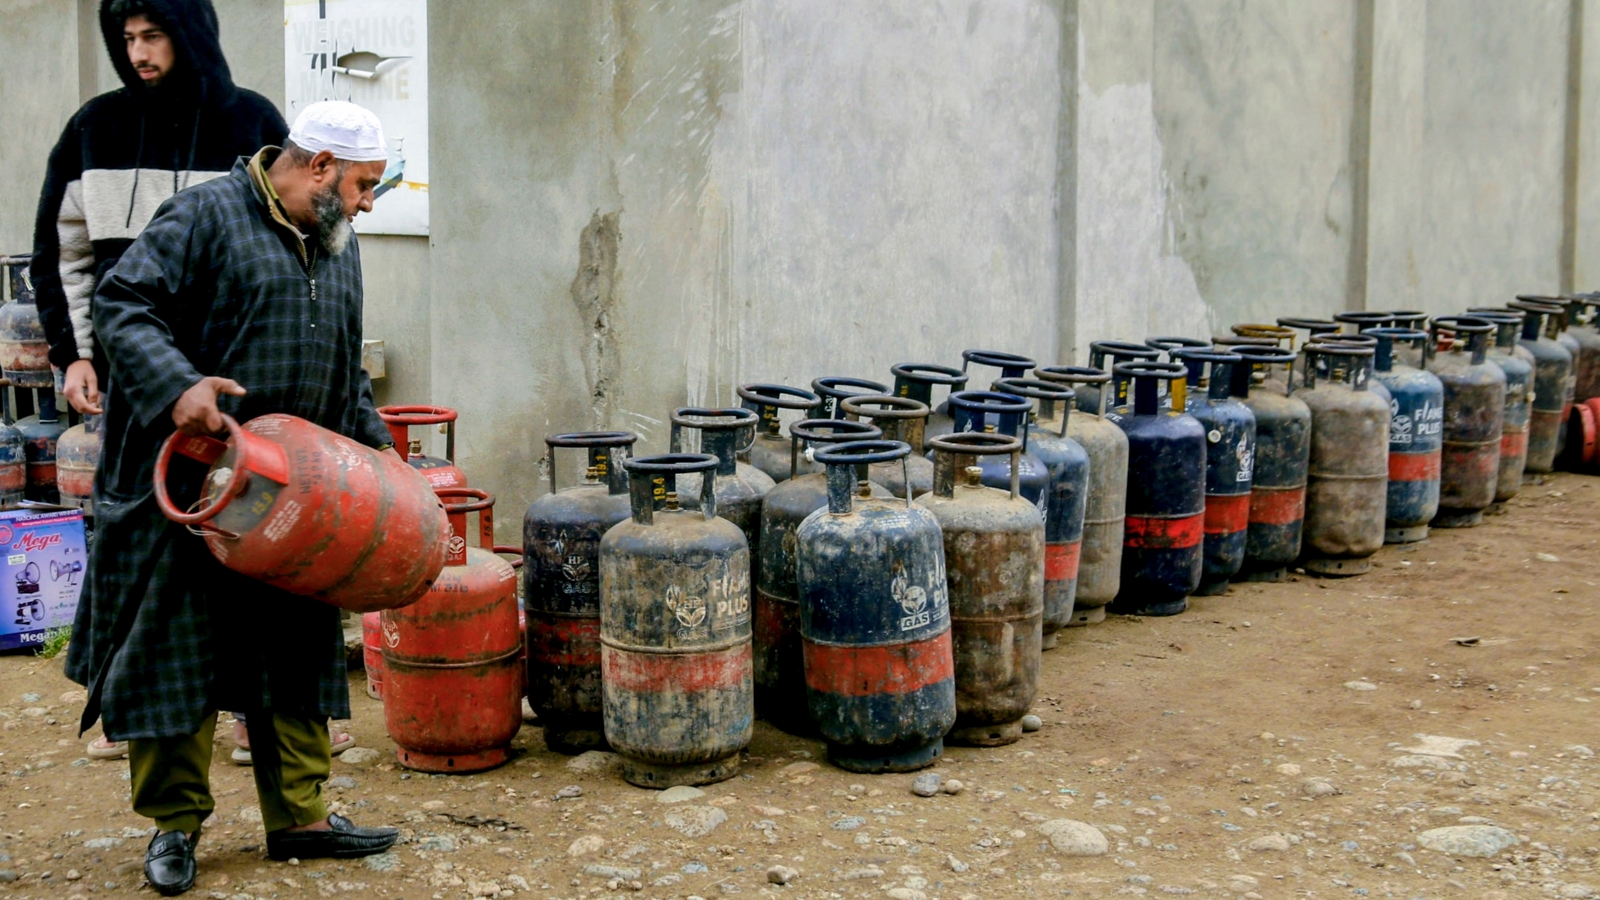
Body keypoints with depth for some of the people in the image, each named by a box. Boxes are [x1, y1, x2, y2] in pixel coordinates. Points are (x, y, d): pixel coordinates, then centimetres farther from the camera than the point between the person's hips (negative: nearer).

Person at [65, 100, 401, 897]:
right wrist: (178, 385, -28)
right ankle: (174, 825, 14)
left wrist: (373, 444, 15)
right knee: (177, 651, 1)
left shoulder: (338, 247, 16)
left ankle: (299, 816, 19)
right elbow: (122, 305, -15)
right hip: (192, 486, -7)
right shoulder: (205, 218, -8)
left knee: (297, 652, 9)